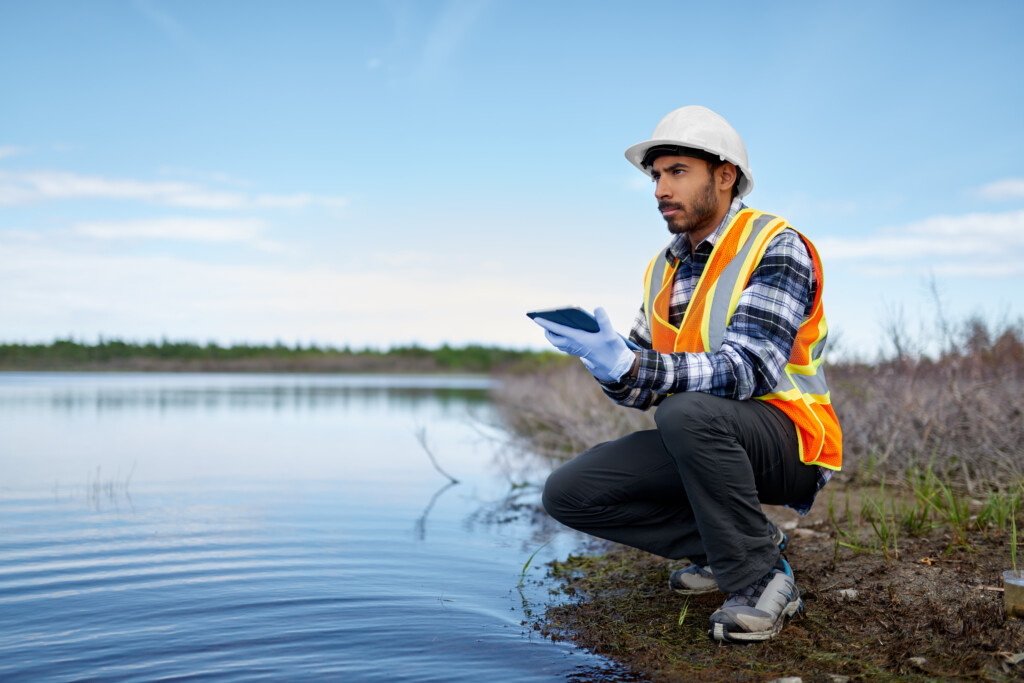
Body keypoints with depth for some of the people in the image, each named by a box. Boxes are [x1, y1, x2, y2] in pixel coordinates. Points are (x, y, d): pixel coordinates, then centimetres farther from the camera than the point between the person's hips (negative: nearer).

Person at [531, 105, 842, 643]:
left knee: (688, 411, -38)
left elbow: (747, 370, -26)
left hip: (787, 440, -6)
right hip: (700, 442, 7)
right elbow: (644, 388, 5)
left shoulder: (777, 247, -12)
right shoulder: (663, 269, 9)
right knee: (568, 493, -8)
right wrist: (611, 366, -19)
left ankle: (760, 577, -17)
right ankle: (722, 545, 5)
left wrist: (632, 366, -38)